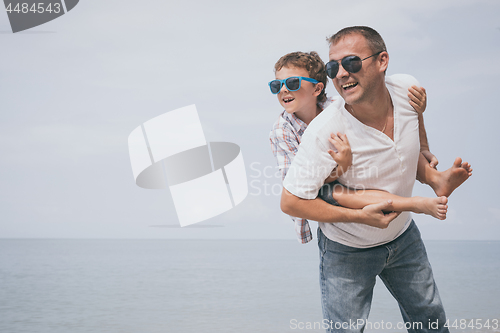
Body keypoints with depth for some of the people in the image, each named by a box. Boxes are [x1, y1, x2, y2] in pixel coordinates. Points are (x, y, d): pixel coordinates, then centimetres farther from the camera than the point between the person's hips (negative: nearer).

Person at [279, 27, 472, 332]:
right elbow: (291, 202, -26)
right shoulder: (325, 131, -33)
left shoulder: (408, 89, -17)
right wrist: (359, 216, -27)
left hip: (404, 236, 5)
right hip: (347, 250, -5)